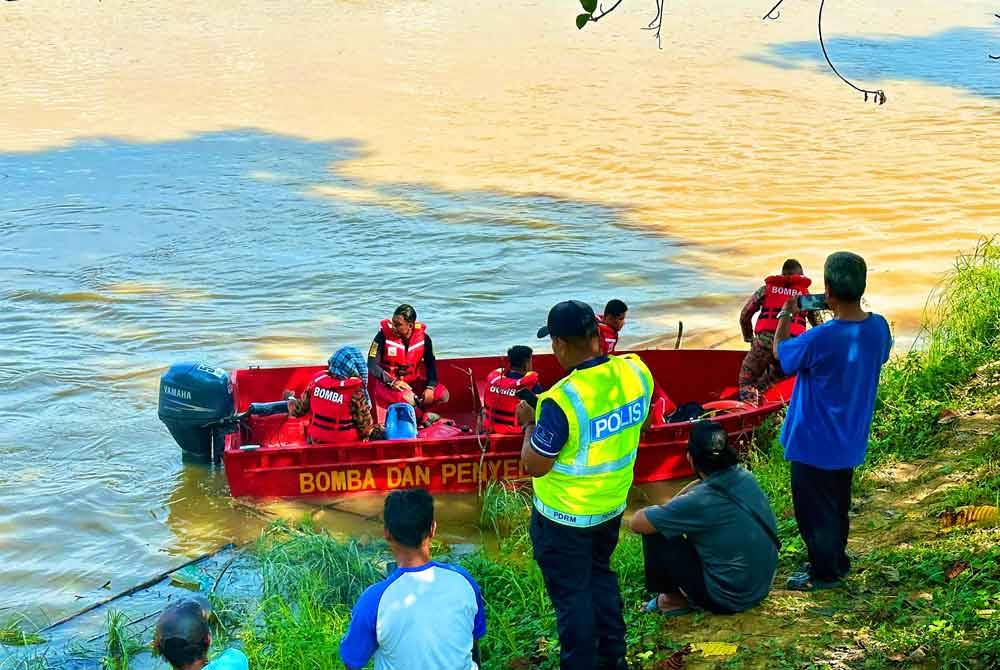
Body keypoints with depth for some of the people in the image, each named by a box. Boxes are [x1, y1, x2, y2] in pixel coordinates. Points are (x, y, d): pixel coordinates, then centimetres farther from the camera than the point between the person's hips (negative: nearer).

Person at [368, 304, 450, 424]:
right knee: (408, 398, -36)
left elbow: (431, 364, 3)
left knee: (443, 394, -16)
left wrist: (430, 387, -13)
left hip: (413, 382, 4)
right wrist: (391, 382, -27)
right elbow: (372, 366, -16)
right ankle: (423, 417, -5)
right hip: (388, 383, -4)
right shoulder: (384, 335, -15)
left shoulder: (423, 337, -6)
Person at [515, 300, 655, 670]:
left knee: (571, 594, 11)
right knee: (600, 574, 27)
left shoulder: (562, 400, -31)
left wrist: (530, 424, -6)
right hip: (612, 504, 7)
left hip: (565, 516, -7)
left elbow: (535, 466, -22)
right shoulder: (636, 372, -12)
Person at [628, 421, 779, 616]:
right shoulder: (745, 478, -3)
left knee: (655, 533, -3)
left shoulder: (700, 501, -24)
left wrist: (662, 511, 4)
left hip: (726, 601, -7)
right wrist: (671, 509, 5)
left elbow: (636, 523, -15)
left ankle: (675, 599, 12)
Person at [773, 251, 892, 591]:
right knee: (838, 504, 24)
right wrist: (835, 318, 7)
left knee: (814, 508, 11)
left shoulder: (819, 339, -30)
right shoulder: (878, 327, -11)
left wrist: (786, 315, 2)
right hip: (850, 439, 7)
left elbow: (780, 351, -11)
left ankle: (824, 573, 24)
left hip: (815, 442, -7)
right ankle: (837, 560, 40)